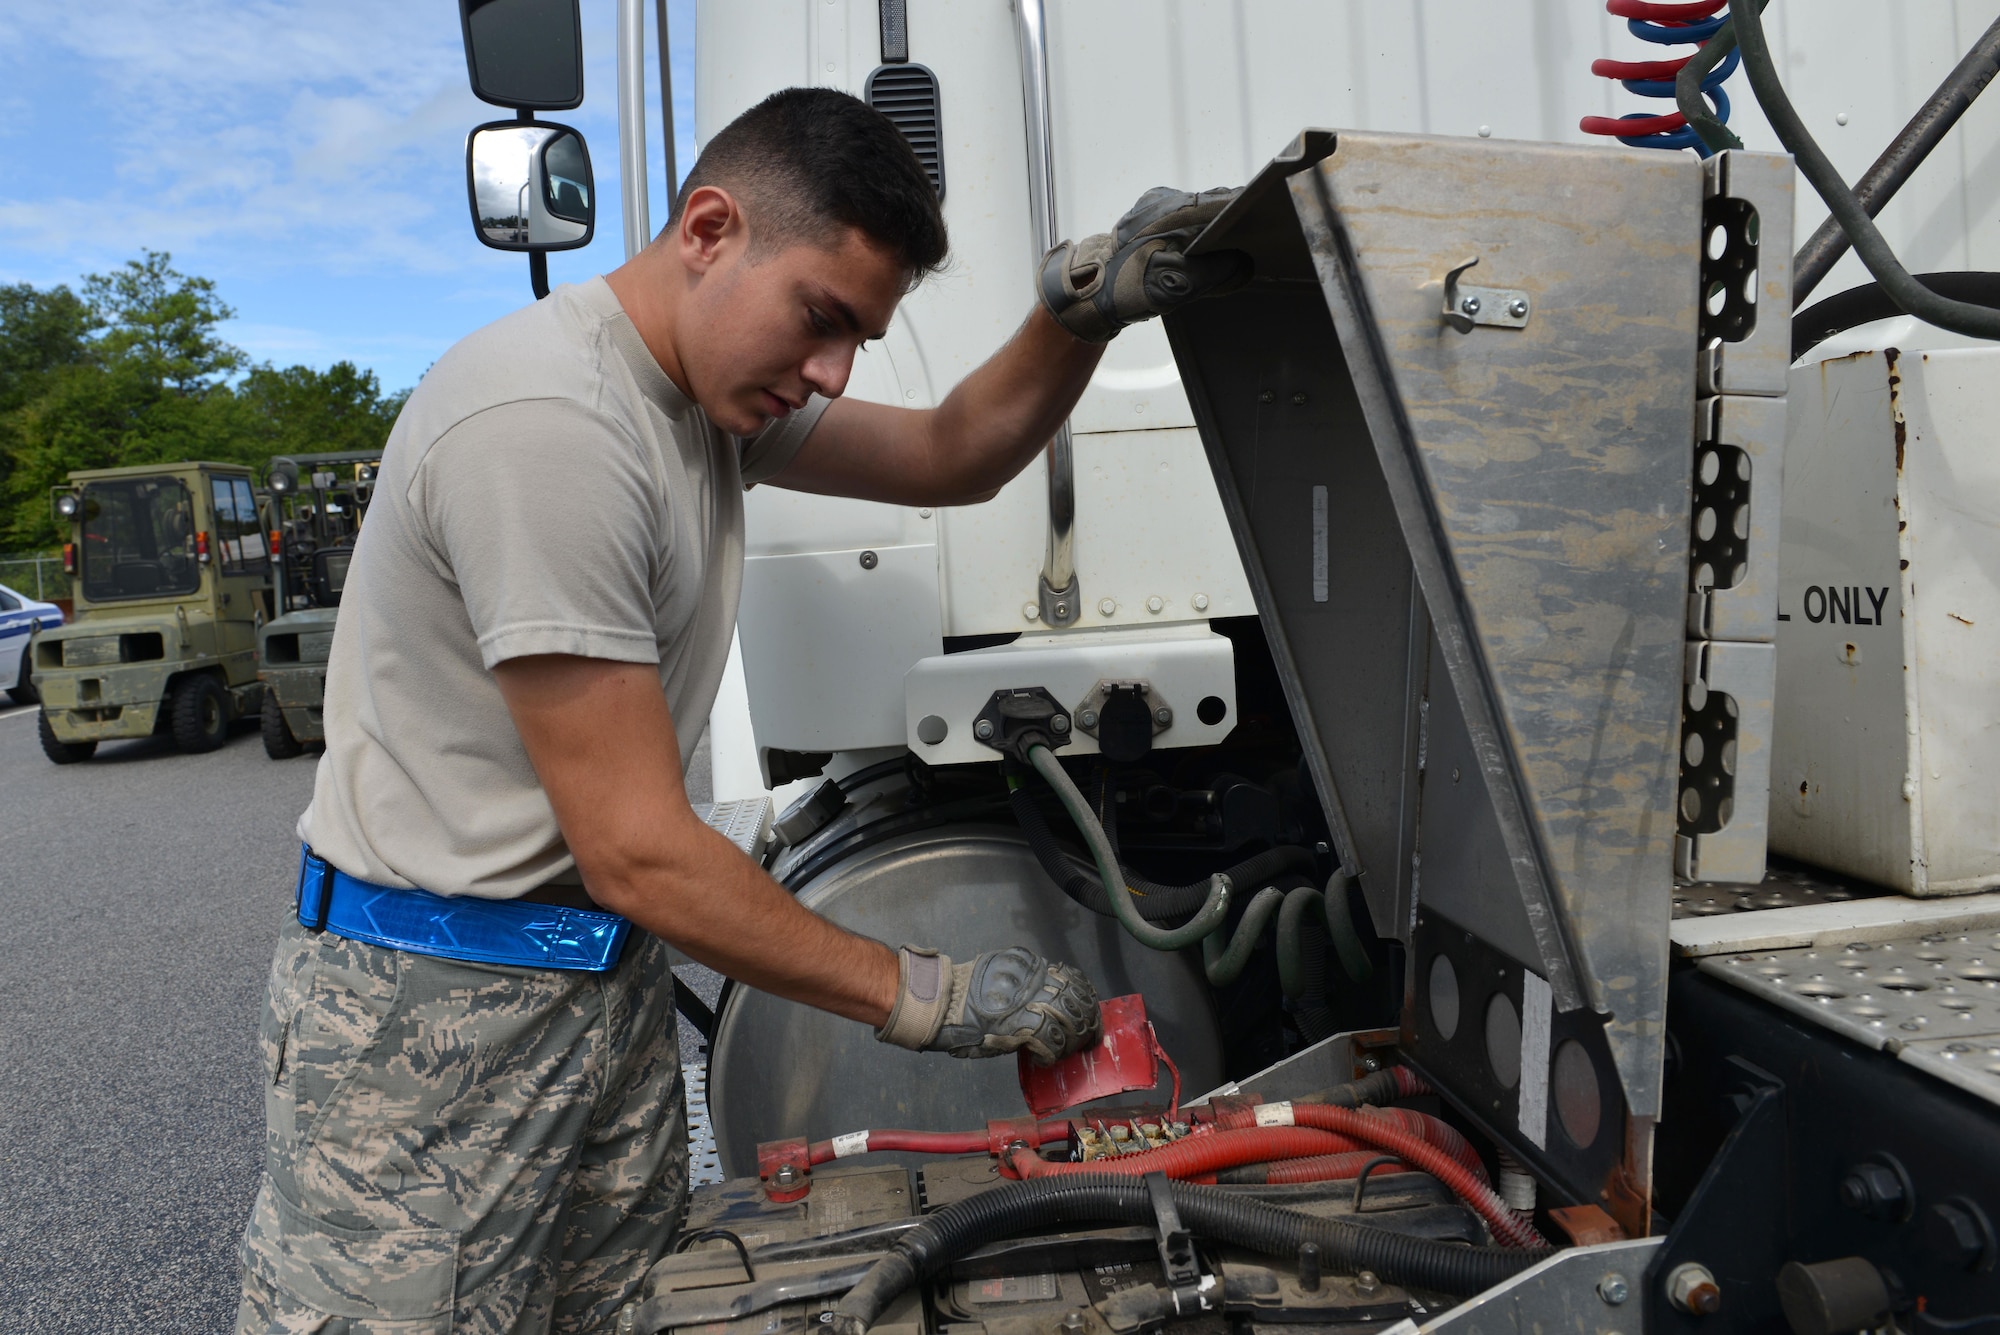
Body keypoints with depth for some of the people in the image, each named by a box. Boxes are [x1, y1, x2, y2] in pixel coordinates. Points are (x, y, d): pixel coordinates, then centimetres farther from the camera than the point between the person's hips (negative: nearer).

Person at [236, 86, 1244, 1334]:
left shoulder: (716, 383, 6)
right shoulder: (547, 428, -25)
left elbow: (954, 459, 13)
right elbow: (638, 855, -24)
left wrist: (1084, 303, -6)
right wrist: (923, 993, -15)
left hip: (605, 973, 8)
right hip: (437, 1003, -8)